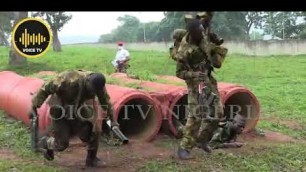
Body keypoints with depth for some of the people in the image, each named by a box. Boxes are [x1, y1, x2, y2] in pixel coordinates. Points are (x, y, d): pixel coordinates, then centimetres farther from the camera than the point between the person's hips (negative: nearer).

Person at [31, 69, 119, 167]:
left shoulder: (98, 83, -22)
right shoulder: (70, 80, -38)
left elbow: (105, 101, -4)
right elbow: (46, 88, -26)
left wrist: (112, 119, 1)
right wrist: (34, 106, -18)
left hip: (76, 112, 5)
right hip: (60, 112, -4)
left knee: (93, 130, -12)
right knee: (61, 144, -3)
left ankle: (91, 159, 9)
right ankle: (45, 142, 32)